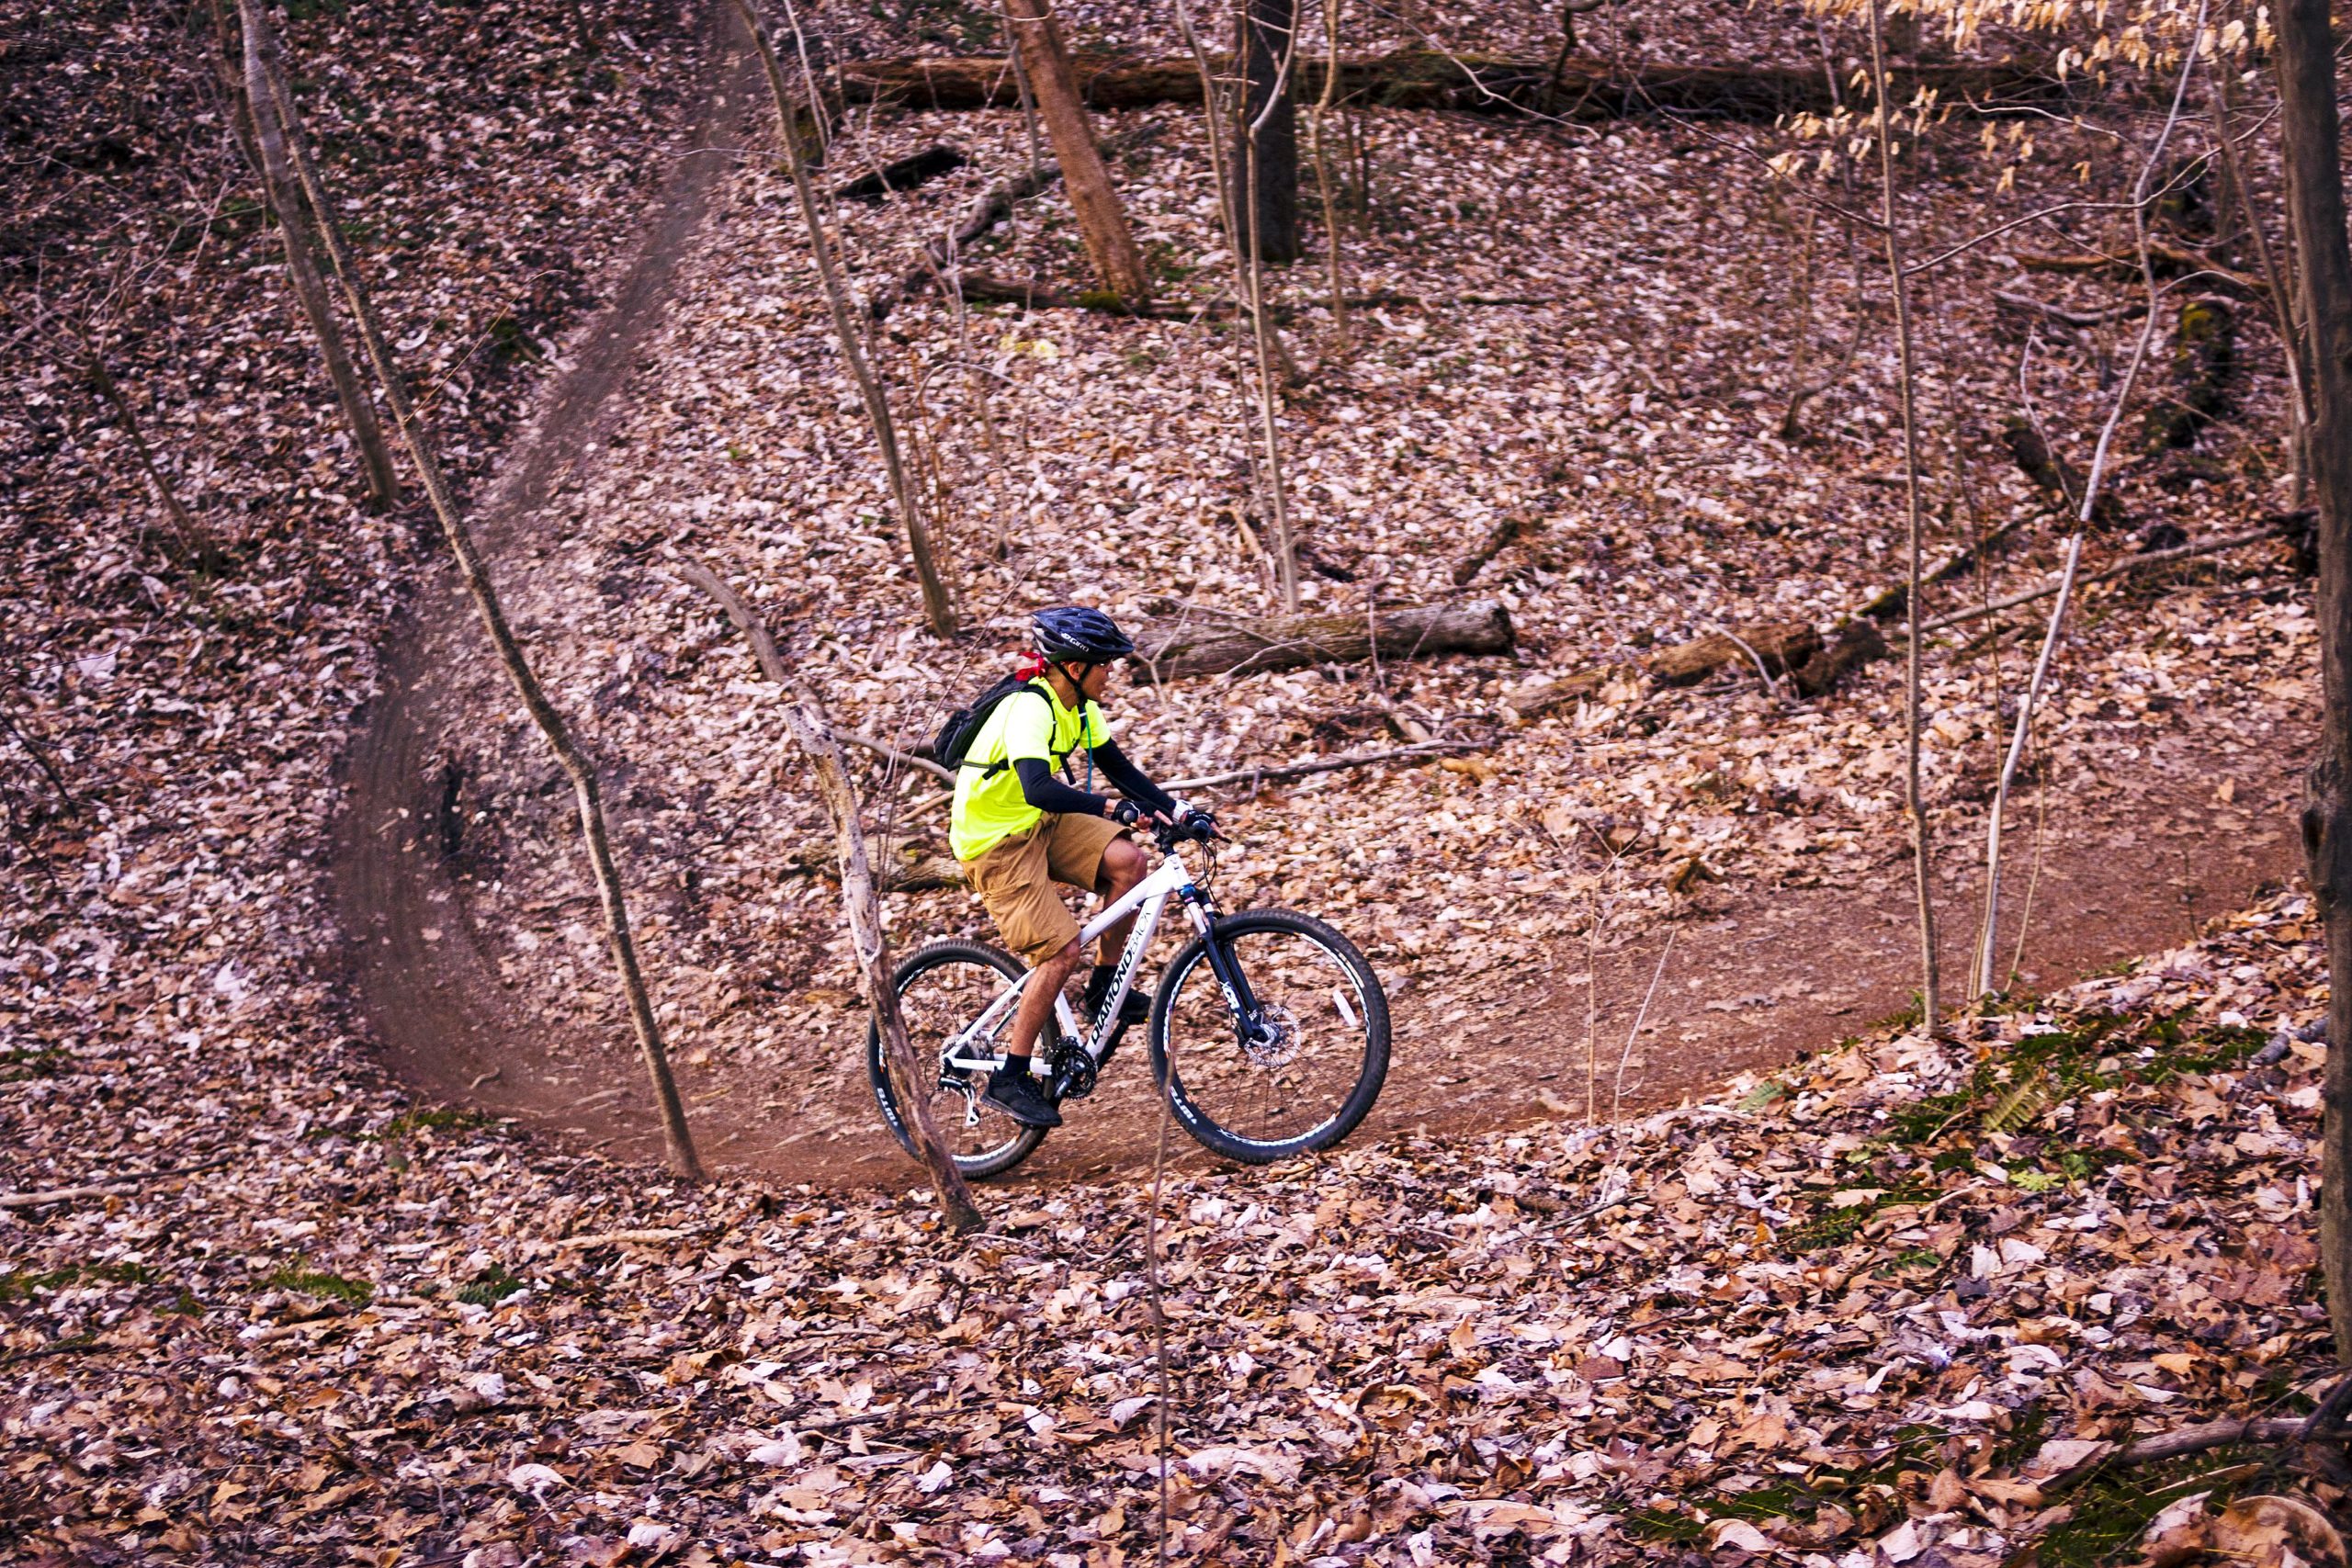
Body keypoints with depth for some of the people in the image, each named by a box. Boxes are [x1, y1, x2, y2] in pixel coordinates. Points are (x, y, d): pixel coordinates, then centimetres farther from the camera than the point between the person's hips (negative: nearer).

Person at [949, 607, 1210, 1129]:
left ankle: (1105, 986, 5)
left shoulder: (1081, 707, 2)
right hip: (994, 844, -8)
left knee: (1127, 860, -12)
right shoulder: (1029, 709, -27)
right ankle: (1009, 1080, -6)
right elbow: (1038, 789, -42)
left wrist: (1178, 810, -4)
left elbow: (1117, 768, 8)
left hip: (1039, 825, 8)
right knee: (1063, 950, -17)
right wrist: (1113, 807, -49)